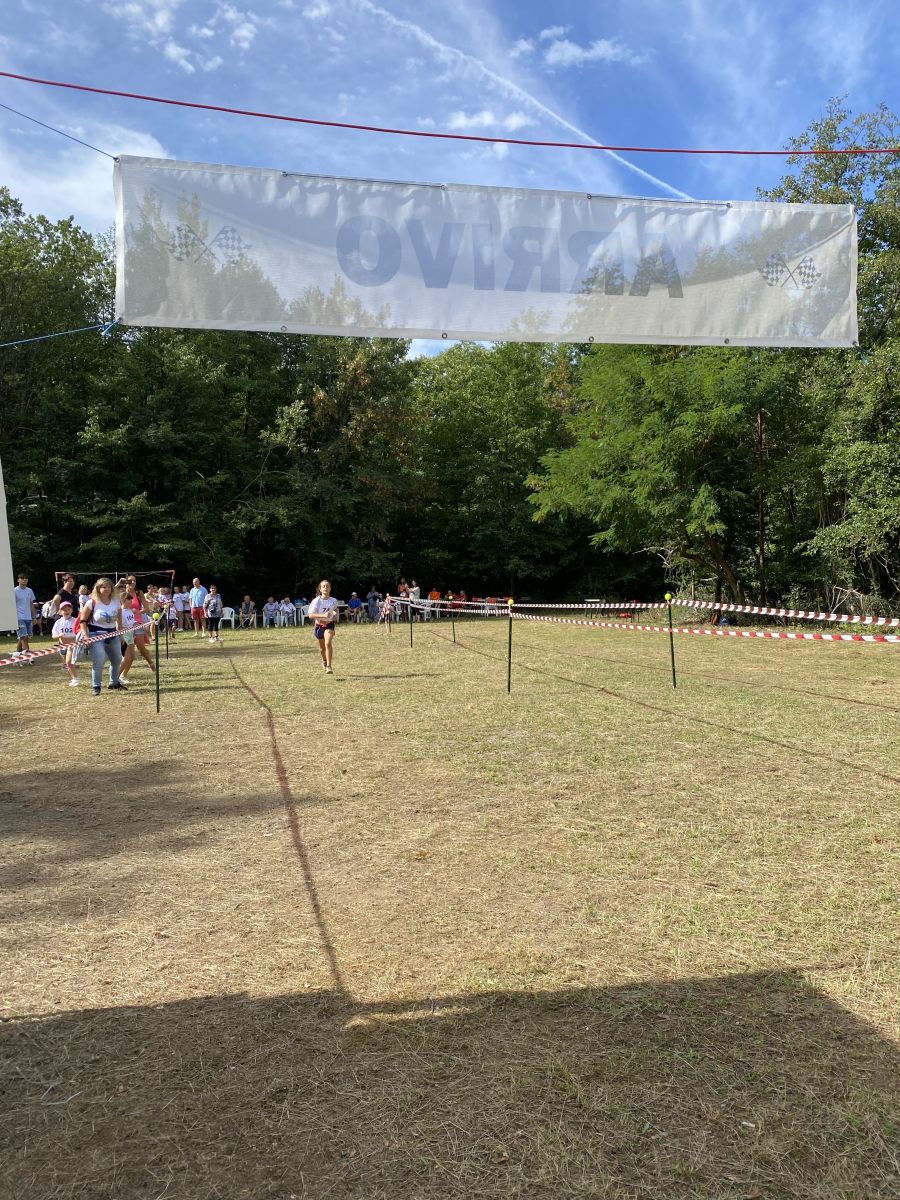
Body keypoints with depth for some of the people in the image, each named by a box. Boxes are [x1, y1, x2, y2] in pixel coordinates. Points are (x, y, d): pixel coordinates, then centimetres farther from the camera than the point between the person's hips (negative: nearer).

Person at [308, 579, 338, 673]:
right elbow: (311, 615, -24)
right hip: (319, 625, 1)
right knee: (322, 647, 16)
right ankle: (324, 660, 49)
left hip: (329, 624, 0)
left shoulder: (333, 601, -6)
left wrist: (335, 615, 0)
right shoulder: (316, 601, -15)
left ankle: (329, 666, -20)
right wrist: (323, 615, -35)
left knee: (328, 643, -24)